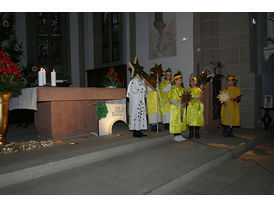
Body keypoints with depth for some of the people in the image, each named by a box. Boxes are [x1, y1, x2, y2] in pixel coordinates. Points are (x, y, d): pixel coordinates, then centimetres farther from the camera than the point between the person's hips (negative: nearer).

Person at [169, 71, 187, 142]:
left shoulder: (182, 88, 14)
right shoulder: (173, 88, -9)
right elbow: (172, 99, -15)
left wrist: (184, 103, -4)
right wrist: (180, 104, -20)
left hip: (182, 107, 8)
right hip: (176, 108, -8)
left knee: (182, 120, 9)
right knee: (176, 121, -3)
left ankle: (179, 135, 18)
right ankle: (176, 136, 4)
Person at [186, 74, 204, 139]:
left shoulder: (199, 90, 12)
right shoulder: (188, 90, 12)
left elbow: (201, 98, 4)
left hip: (198, 107, 0)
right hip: (191, 106, 0)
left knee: (198, 120, -2)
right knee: (190, 120, -4)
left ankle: (197, 134, 8)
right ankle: (191, 134, 5)